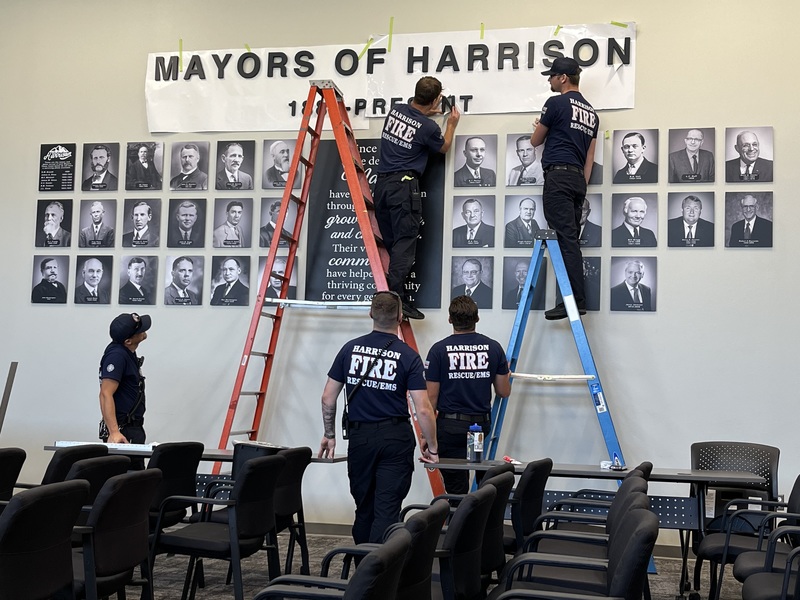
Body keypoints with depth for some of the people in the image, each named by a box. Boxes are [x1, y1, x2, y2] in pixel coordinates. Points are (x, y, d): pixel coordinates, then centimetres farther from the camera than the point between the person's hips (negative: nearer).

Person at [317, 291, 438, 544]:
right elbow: (423, 409, -11)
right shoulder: (408, 356, -7)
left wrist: (329, 434, 16)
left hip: (359, 435, 3)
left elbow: (328, 397, 4)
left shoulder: (350, 348, 2)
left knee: (364, 507, 17)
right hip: (396, 437, -3)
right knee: (387, 509, -2)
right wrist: (432, 447, 1)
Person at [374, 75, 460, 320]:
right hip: (404, 186, -6)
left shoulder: (395, 109, 9)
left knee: (389, 242, 11)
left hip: (381, 183, 7)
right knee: (405, 243, -6)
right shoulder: (428, 127, -7)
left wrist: (425, 114, 35)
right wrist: (452, 124, 28)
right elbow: (444, 147, 15)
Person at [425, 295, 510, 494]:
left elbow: (431, 397, -8)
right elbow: (504, 392, 5)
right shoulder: (493, 348, 0)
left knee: (456, 487, 1)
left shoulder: (439, 349, -9)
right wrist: (506, 371, 27)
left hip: (450, 426, -4)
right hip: (481, 425, 4)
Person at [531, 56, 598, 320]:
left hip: (558, 176, -8)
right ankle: (574, 299, 6)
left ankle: (576, 300, -17)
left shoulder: (556, 103, -2)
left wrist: (540, 128, 29)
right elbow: (590, 155, 19)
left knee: (566, 240, -13)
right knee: (571, 240, 8)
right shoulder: (591, 112, 21)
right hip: (578, 179, 8)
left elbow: (535, 141, 7)